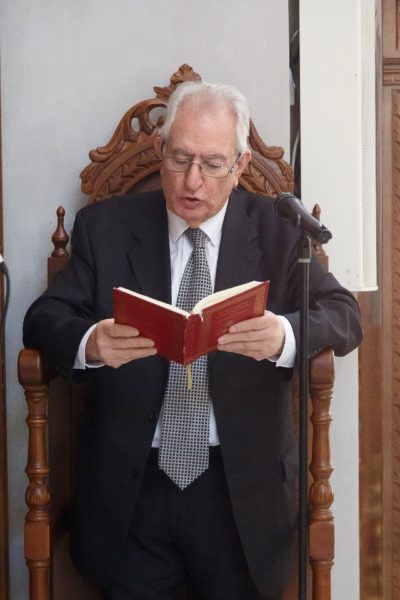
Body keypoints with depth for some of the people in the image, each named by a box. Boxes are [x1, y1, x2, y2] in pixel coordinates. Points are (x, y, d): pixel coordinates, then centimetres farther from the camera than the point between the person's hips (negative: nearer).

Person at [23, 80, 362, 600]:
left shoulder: (278, 230, 1)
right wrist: (89, 342, -26)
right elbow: (44, 318, -1)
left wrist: (283, 335, -29)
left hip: (243, 485, 0)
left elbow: (344, 315, -5)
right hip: (130, 486, 1)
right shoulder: (105, 226, 3)